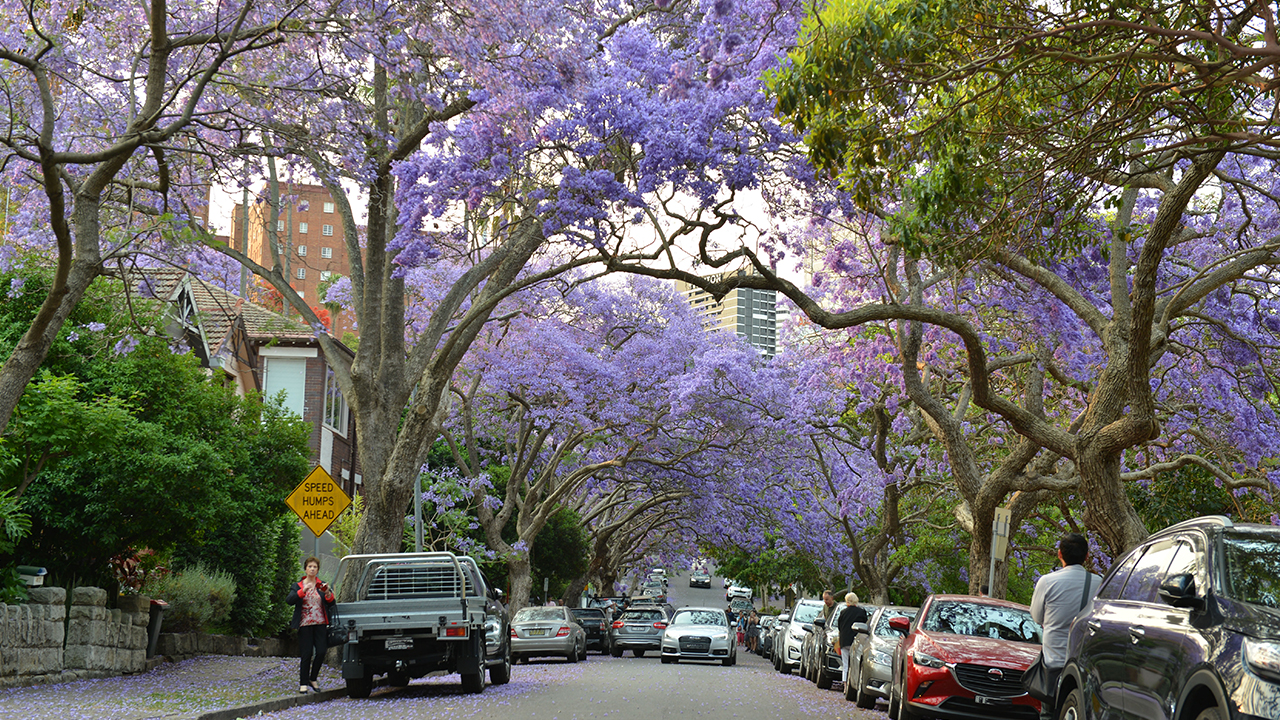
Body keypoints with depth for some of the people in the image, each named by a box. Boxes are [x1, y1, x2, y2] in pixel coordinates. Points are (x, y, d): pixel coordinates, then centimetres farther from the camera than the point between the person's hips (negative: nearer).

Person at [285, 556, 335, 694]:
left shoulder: (322, 585, 11)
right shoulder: (298, 586, 7)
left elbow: (331, 604, 3)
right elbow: (289, 600, -10)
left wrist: (328, 593, -17)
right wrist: (303, 591, -23)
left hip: (320, 623, 2)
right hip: (305, 624, -2)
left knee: (321, 652, -6)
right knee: (306, 654, -4)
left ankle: (313, 679, 13)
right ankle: (303, 684, 4)